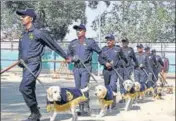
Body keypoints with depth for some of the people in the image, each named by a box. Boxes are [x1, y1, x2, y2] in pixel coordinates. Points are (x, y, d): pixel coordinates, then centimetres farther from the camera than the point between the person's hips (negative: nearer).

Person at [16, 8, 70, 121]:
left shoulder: (38, 33, -7)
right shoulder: (23, 35, 14)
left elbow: (54, 45, 1)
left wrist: (66, 56, 8)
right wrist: (20, 60, 13)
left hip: (34, 64, -8)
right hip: (25, 66, 8)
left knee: (24, 87, -21)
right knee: (30, 90, 10)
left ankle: (35, 112, -9)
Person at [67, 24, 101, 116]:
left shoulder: (90, 42, 0)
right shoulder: (73, 43, 12)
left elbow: (100, 52, 7)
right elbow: (68, 54, 18)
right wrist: (72, 58, -2)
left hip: (86, 68, -5)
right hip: (76, 68, 5)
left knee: (84, 88, -13)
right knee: (78, 88, 7)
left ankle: (86, 109, -6)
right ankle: (81, 109, 15)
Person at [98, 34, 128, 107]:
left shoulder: (118, 49, 2)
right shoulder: (104, 49, 7)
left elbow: (123, 57, 16)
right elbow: (100, 58, 2)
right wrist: (105, 63, -15)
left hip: (115, 70, -3)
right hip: (106, 70, 4)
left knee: (112, 85, -19)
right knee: (107, 86, 11)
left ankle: (113, 102, -12)